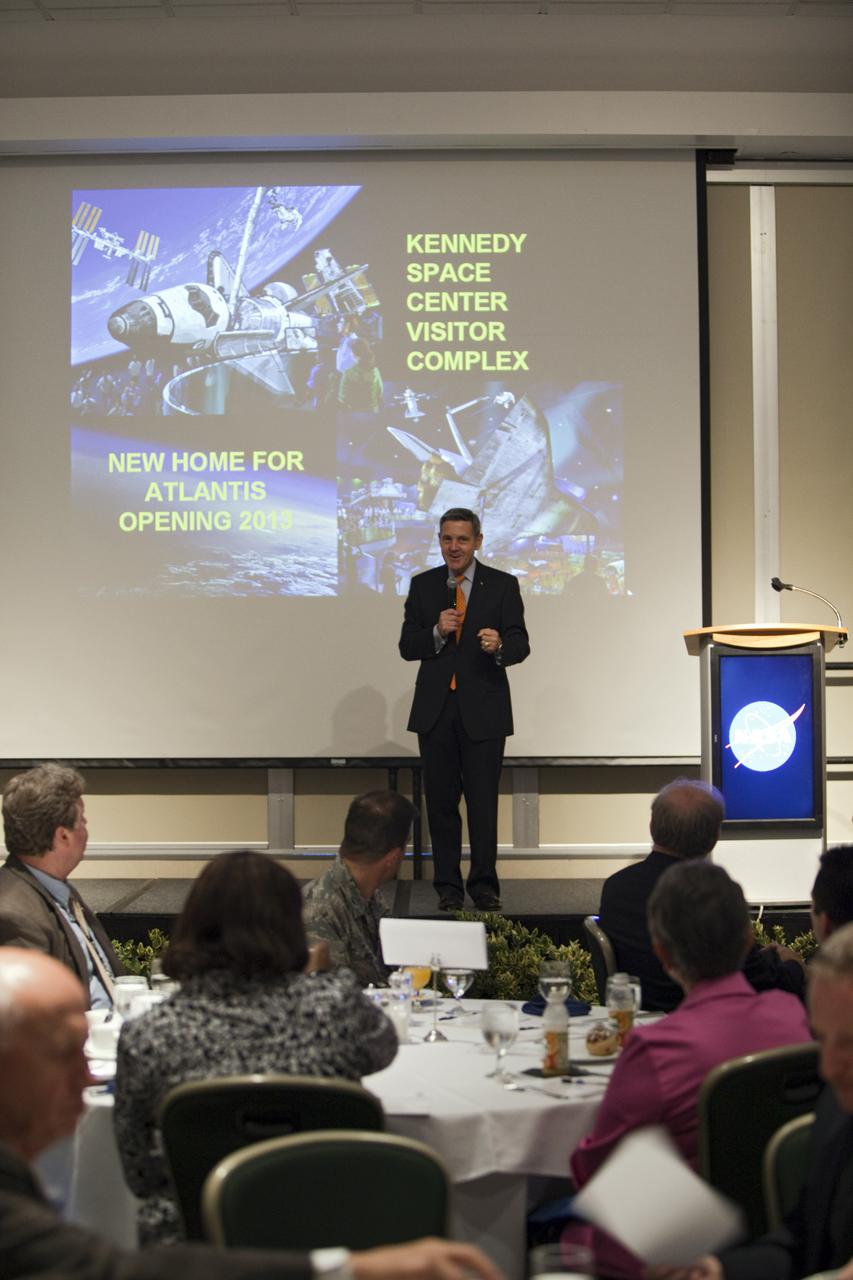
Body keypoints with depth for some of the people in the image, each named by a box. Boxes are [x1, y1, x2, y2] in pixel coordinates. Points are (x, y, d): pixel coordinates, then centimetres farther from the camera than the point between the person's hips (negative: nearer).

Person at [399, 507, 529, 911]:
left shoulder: (503, 585, 3)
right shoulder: (422, 586, 8)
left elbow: (520, 644, -3)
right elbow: (407, 647, 5)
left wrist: (499, 646, -26)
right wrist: (437, 632, -14)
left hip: (483, 709, -2)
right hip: (436, 710, 2)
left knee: (483, 800, -3)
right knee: (441, 801, 6)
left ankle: (484, 884, 7)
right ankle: (447, 885, 14)